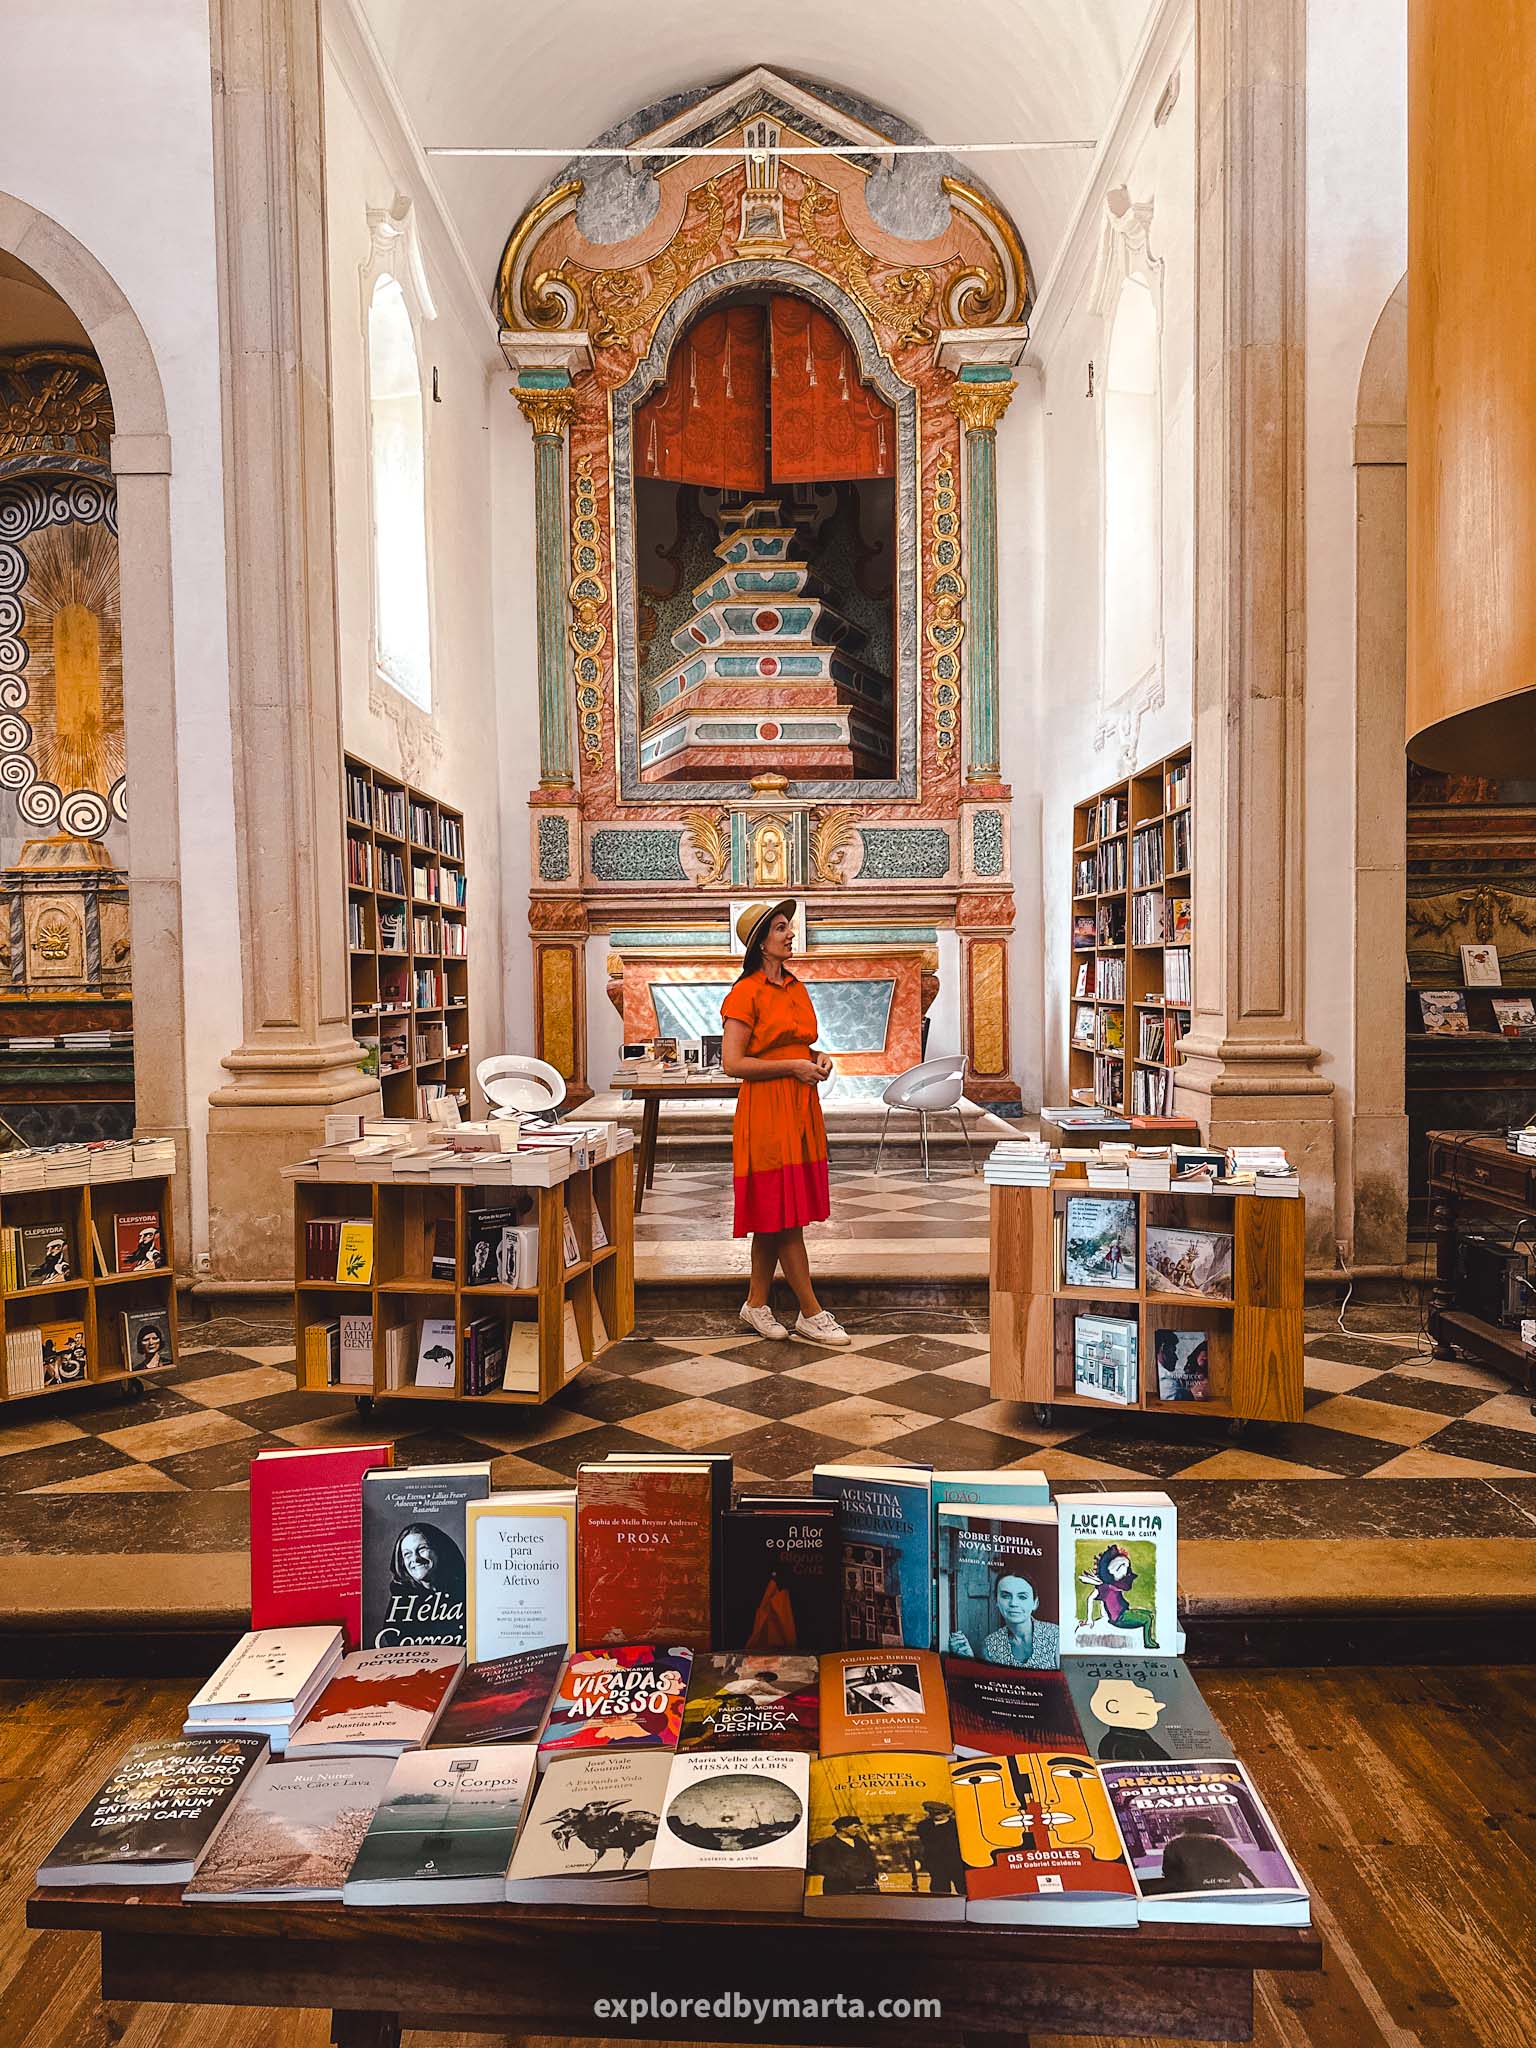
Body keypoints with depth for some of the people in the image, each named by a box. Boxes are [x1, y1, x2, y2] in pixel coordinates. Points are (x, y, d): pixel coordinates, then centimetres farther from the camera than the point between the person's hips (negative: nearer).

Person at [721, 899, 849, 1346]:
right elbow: (732, 1062, -15)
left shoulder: (795, 988, 15)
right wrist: (793, 1066, -16)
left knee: (777, 1215, 12)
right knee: (782, 1214, -2)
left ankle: (756, 1304, 22)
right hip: (766, 1109, -8)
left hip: (801, 1107, 8)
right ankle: (811, 1314, 5)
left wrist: (817, 1057, 6)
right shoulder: (746, 992, -10)